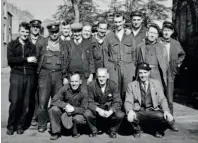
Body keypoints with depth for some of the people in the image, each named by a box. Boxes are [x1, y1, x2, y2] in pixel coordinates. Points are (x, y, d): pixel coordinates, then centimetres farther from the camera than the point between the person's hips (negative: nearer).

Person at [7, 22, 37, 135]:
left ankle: (20, 126, 13)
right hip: (16, 75, -1)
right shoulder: (12, 45, 11)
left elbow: (35, 62, 4)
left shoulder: (32, 46, 14)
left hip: (29, 76, 2)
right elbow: (10, 59, -3)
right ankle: (11, 126, 8)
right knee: (15, 101, -7)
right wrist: (26, 59, -9)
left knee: (26, 103, 1)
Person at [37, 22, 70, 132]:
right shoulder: (42, 43, 6)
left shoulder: (63, 45, 11)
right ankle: (42, 125, 8)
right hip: (45, 73, -1)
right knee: (43, 100, -4)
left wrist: (64, 75, 7)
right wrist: (38, 71, 1)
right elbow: (37, 58, 7)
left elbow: (67, 61, 12)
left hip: (58, 74, 2)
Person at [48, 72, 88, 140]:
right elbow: (54, 100, -16)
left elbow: (83, 109, -12)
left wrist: (73, 109, -30)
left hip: (76, 113, -1)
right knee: (53, 109, -25)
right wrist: (66, 105, -28)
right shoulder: (65, 88, -13)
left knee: (78, 119, -33)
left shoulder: (83, 93, -13)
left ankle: (75, 132, 3)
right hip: (64, 113, 1)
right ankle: (56, 132, -5)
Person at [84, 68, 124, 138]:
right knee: (86, 114, -29)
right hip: (96, 109, 0)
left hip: (110, 109, 0)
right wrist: (98, 110, -31)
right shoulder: (91, 85, -12)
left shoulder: (113, 85, -11)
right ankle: (94, 131, 4)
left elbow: (117, 102, -13)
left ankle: (112, 131, 6)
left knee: (120, 115, -27)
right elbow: (90, 102, -11)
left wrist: (110, 112, -32)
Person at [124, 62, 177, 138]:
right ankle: (137, 130, 4)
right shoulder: (131, 85, 5)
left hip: (154, 112, 1)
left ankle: (158, 130, 11)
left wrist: (166, 111, -15)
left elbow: (162, 99, 5)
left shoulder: (156, 83, 9)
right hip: (139, 112, -1)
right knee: (130, 117, -33)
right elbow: (128, 102, -2)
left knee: (170, 120, -24)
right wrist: (130, 111, -24)